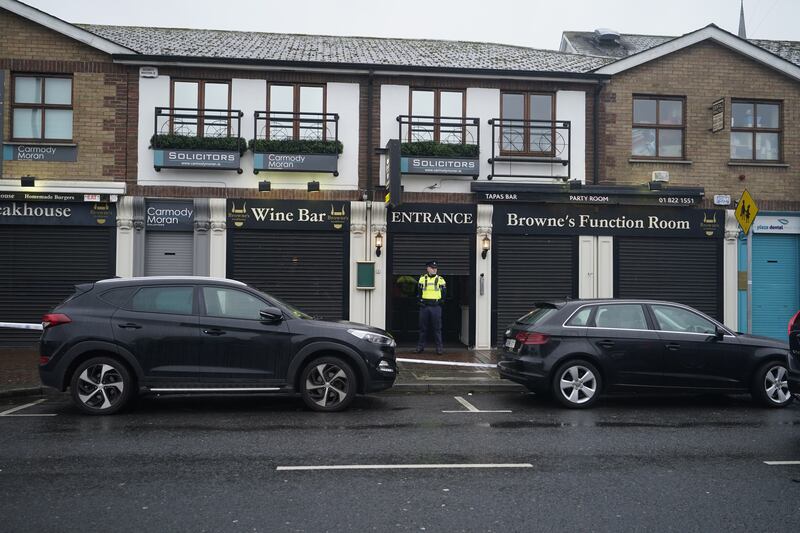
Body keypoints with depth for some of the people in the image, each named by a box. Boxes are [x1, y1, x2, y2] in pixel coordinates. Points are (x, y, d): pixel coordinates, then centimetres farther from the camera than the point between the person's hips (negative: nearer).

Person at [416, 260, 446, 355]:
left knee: (437, 327, 0)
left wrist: (440, 301, -2)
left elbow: (444, 292, 9)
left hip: (436, 307, -1)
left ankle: (439, 347, 5)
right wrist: (420, 301, 0)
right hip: (424, 306, 1)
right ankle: (421, 346, 16)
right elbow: (418, 291, 12)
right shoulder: (422, 278, 7)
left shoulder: (440, 280, 4)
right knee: (423, 327, 7)